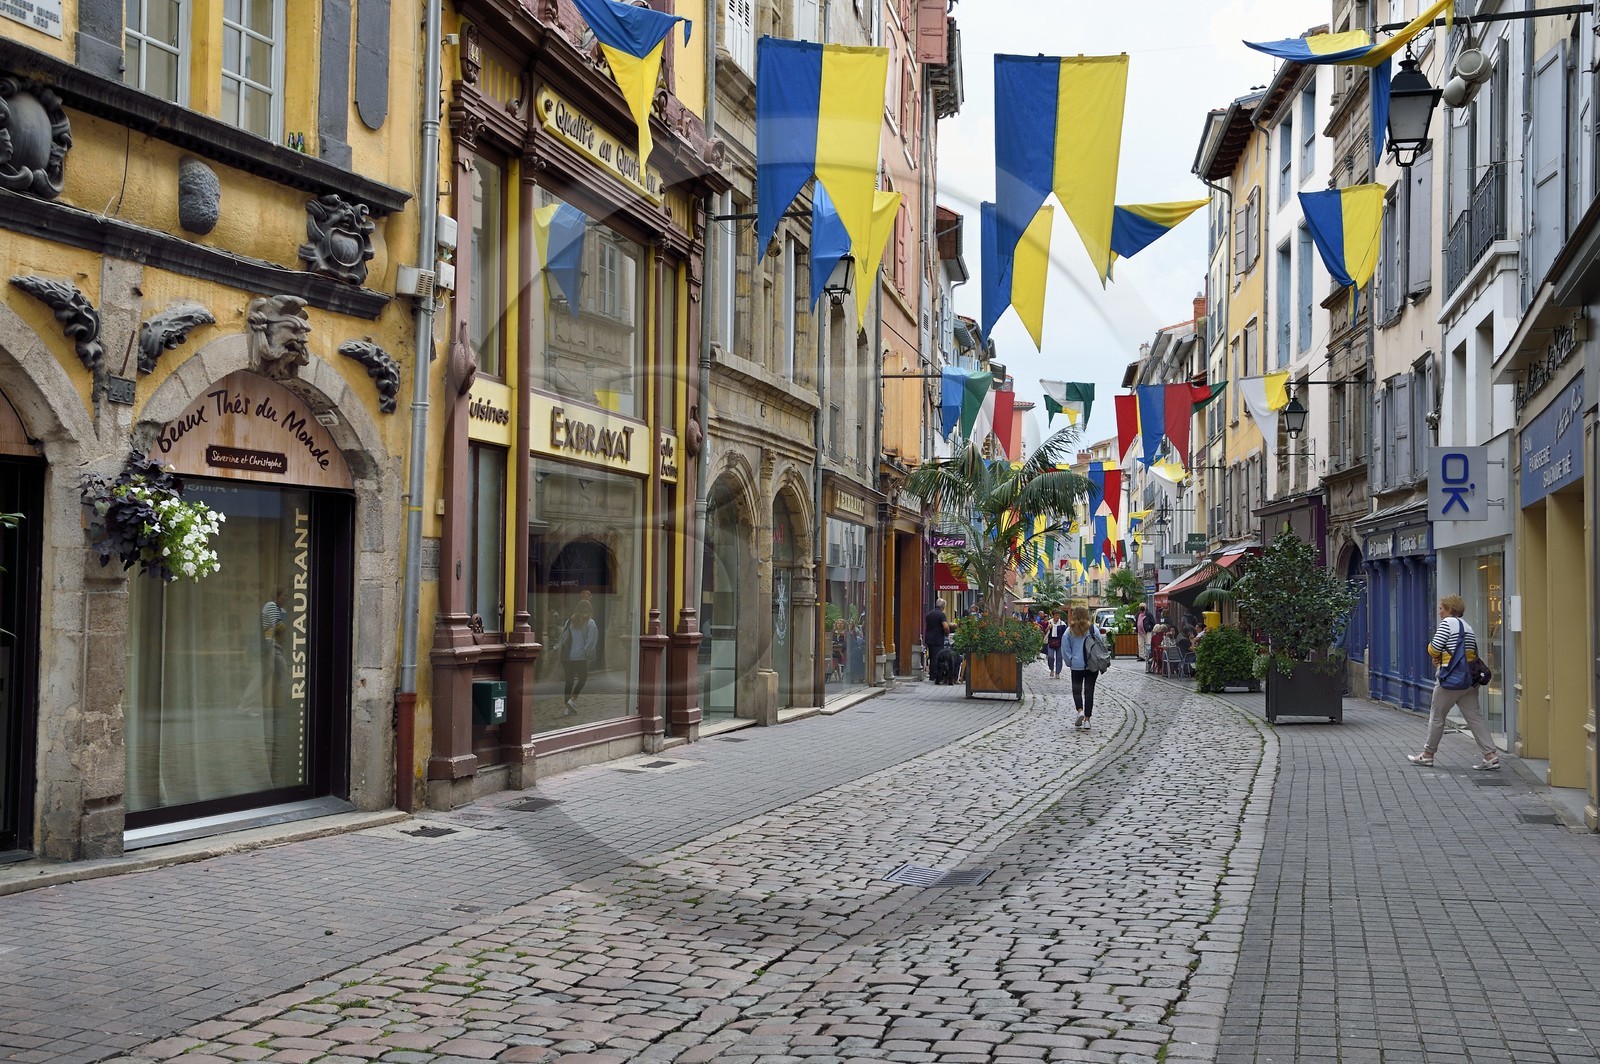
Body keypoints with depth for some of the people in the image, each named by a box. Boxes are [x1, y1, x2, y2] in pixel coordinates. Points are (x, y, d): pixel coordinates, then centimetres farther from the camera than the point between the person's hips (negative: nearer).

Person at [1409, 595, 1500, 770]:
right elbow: (1473, 654, 19)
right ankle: (1490, 755, -5)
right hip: (1469, 680, 8)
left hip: (1451, 678, -8)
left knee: (1436, 716, 5)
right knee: (1475, 717, 4)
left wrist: (1436, 657, 9)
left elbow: (1434, 649, -14)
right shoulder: (1468, 627, 18)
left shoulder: (1448, 623, -7)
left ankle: (1427, 755, 15)